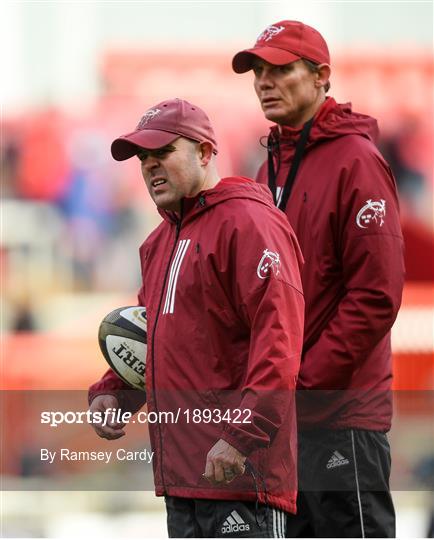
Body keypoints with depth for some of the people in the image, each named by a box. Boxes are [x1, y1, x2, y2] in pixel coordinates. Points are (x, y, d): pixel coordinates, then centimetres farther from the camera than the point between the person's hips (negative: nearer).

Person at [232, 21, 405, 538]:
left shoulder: (355, 161, -10)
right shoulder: (271, 167, 17)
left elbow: (376, 296, -16)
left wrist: (306, 380, -17)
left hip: (340, 412, -9)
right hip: (282, 414, 9)